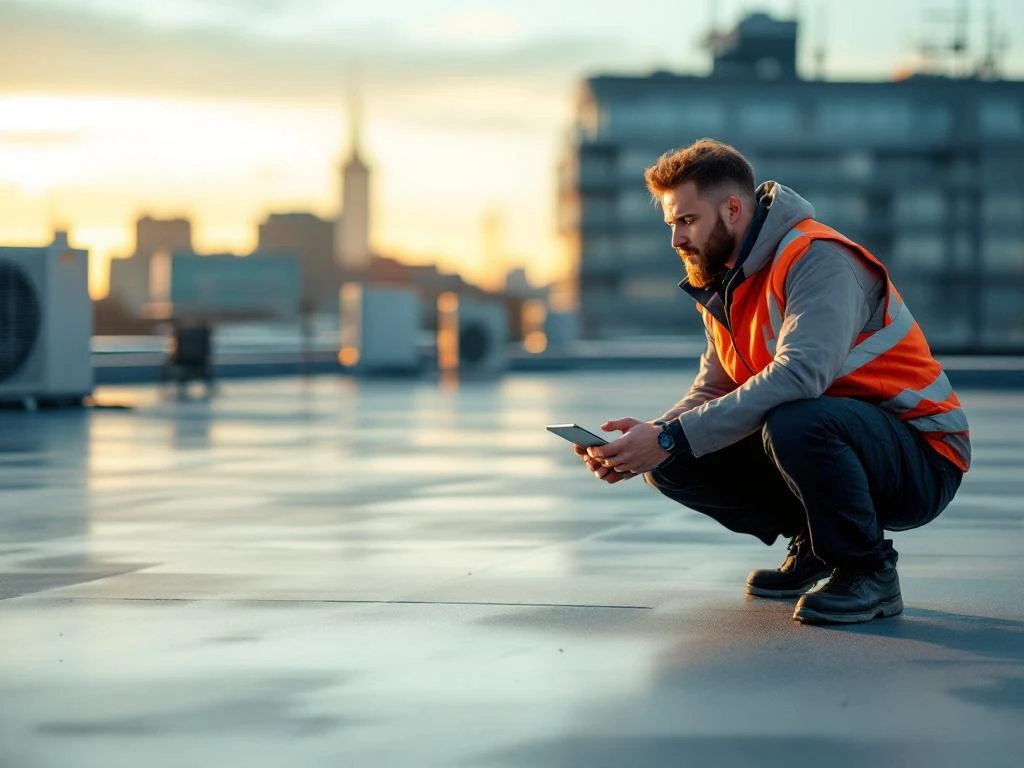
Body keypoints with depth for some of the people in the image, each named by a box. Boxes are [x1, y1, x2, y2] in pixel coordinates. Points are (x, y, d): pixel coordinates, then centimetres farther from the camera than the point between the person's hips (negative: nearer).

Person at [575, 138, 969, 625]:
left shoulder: (819, 260, -20)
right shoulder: (724, 283, 8)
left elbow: (798, 376, -35)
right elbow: (711, 393, 7)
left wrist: (671, 438, -35)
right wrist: (648, 436, -15)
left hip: (921, 460, -8)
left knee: (794, 424, -38)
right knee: (672, 468, -5)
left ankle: (869, 572, -14)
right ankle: (813, 547, 13)